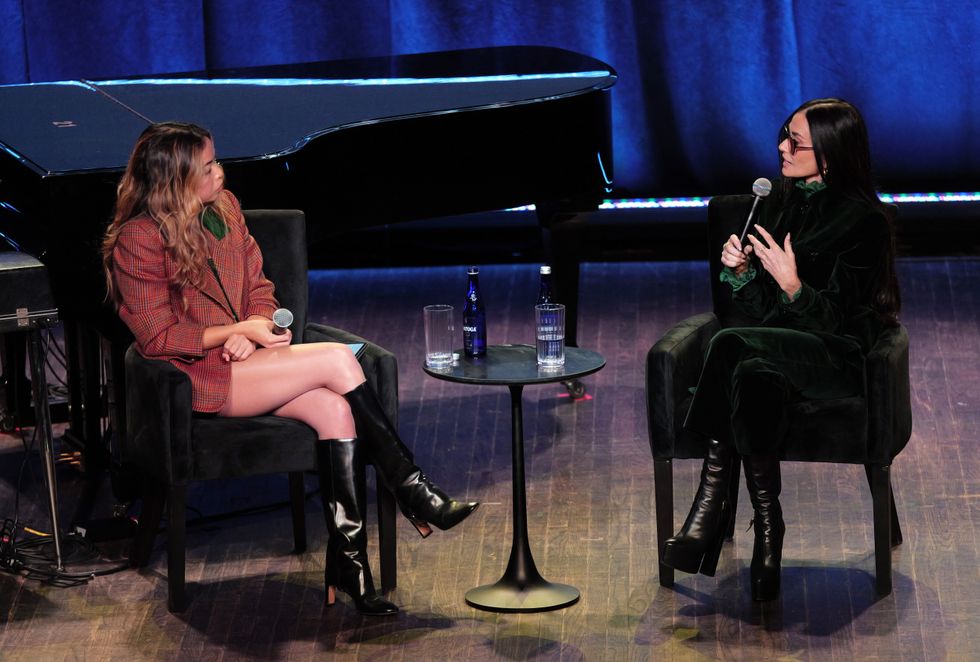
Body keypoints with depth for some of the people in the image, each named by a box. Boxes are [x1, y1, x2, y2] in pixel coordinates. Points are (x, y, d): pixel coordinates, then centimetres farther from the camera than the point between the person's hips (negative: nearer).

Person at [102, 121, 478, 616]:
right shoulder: (138, 240, -11)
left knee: (335, 410, -24)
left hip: (240, 358, 7)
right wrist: (241, 331, -16)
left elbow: (259, 289, 15)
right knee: (336, 360, -24)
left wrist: (249, 333, -8)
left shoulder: (225, 209, 10)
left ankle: (347, 562, -25)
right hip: (196, 377, -7)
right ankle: (412, 493, -14)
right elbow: (158, 338, -12)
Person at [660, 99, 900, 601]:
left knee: (732, 345, -34)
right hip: (776, 345, 5)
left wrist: (792, 284, -27)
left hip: (838, 357, -5)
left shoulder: (862, 219, -7)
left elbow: (833, 320, -11)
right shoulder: (778, 202, 13)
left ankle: (711, 506, -27)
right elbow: (758, 311, 12)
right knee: (755, 380, -34)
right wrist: (741, 271, -7)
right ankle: (766, 530, -34)